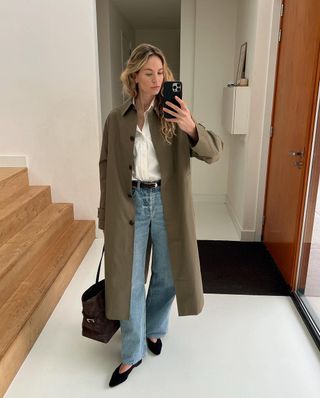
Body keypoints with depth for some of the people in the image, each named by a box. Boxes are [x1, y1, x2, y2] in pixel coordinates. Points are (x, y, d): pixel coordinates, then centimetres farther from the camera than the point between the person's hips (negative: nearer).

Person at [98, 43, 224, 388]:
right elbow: (106, 168, 7)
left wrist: (192, 128, -30)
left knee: (167, 276, 13)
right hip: (130, 203, 0)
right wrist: (105, 214, 7)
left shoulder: (174, 114, -1)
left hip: (166, 203, 0)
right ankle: (132, 353, 26)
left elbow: (214, 152, -10)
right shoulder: (116, 119, 2)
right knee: (129, 280, 6)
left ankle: (153, 329, 43)